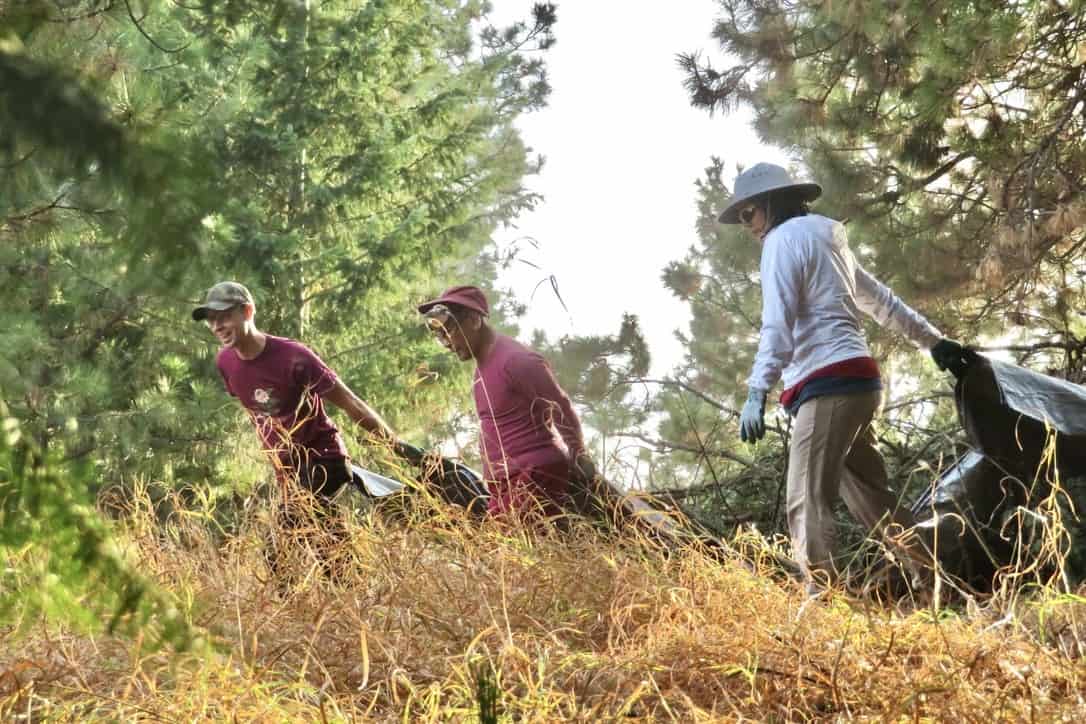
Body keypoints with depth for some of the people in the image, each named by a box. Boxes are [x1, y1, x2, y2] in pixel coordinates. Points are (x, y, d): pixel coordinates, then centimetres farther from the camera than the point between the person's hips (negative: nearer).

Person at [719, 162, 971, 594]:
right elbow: (881, 300, 31)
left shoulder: (784, 238, -3)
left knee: (807, 503, -16)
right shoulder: (827, 238, 24)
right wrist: (933, 341, 37)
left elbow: (778, 323, -16)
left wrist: (757, 391, -24)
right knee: (871, 499, 14)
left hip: (828, 385, -10)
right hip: (856, 380, 10)